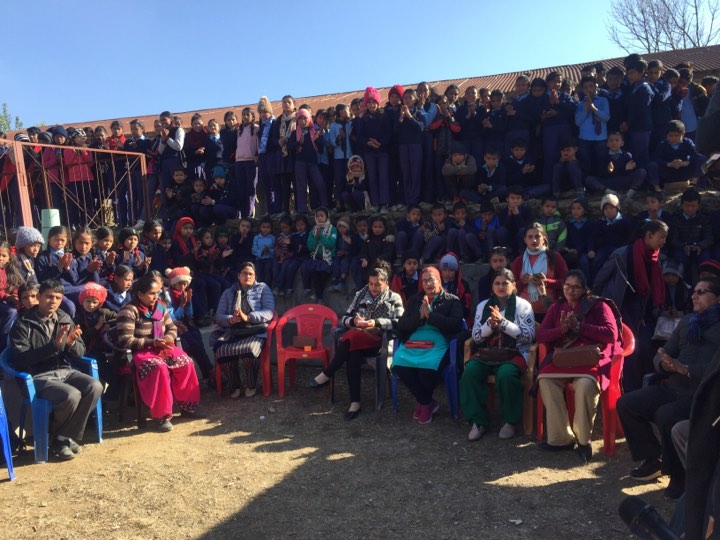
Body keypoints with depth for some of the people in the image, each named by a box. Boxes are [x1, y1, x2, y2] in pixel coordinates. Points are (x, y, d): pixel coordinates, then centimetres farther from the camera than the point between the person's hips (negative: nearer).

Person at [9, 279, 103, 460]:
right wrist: (53, 345, -25)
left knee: (95, 387, -22)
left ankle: (65, 438, -7)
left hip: (64, 371, 5)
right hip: (38, 377, -5)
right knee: (72, 395, -31)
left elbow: (79, 353, 7)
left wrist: (71, 343, -18)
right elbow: (21, 358, -15)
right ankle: (57, 440, -1)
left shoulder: (65, 319, 7)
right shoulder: (23, 322, -6)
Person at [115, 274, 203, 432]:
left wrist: (169, 338, -8)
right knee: (160, 368, -36)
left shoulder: (160, 307, 10)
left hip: (163, 348, 7)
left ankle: (187, 406, -1)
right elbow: (126, 341, -18)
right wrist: (152, 342, -21)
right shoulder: (129, 311, -12)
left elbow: (172, 328, 17)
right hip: (141, 352, -7)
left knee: (187, 364, -17)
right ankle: (161, 415, -24)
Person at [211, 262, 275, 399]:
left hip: (255, 331, -2)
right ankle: (234, 385, -7)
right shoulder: (228, 292, 22)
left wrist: (248, 317, -16)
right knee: (221, 350, -31)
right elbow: (219, 315, 11)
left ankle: (251, 385, -8)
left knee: (249, 350, -36)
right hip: (233, 331, 3)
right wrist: (230, 320, -12)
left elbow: (269, 312, -1)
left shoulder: (263, 288, 14)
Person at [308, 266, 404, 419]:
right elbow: (344, 318, 13)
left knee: (352, 337, -35)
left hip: (379, 340, -3)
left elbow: (400, 323, -6)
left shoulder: (394, 298, 7)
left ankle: (327, 374, -19)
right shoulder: (361, 295, 15)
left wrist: (376, 323, -18)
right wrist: (354, 320, -10)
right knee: (353, 353, -34)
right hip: (356, 340, 3)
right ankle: (355, 401, -30)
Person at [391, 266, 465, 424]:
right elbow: (401, 325, 12)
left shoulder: (452, 301, 12)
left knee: (427, 367, -35)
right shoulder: (415, 300, 22)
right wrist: (420, 316, -5)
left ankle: (424, 402, 1)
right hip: (413, 343, 4)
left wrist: (430, 315, -9)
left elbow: (456, 325, -4)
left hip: (438, 343, -3)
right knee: (399, 363, -28)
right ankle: (428, 403, -5)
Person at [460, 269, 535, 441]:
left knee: (506, 375, -34)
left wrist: (503, 322, -18)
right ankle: (478, 421, -14)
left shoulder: (522, 305, 3)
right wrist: (491, 323, -14)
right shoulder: (483, 305, 12)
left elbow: (529, 336, -8)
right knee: (469, 372, -26)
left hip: (514, 353, -3)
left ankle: (510, 421, -11)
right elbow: (476, 337, 6)